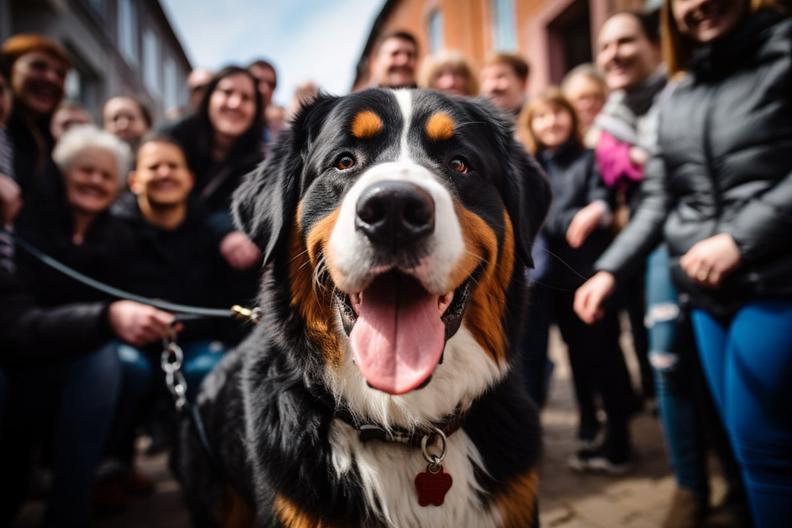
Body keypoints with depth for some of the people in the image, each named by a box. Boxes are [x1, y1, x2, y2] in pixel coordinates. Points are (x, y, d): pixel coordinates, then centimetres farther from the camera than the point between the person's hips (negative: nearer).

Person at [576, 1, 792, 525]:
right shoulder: (676, 101, 14)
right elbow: (657, 204, 13)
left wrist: (740, 238, -19)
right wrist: (608, 270, 5)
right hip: (708, 291, 5)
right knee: (746, 439, 13)